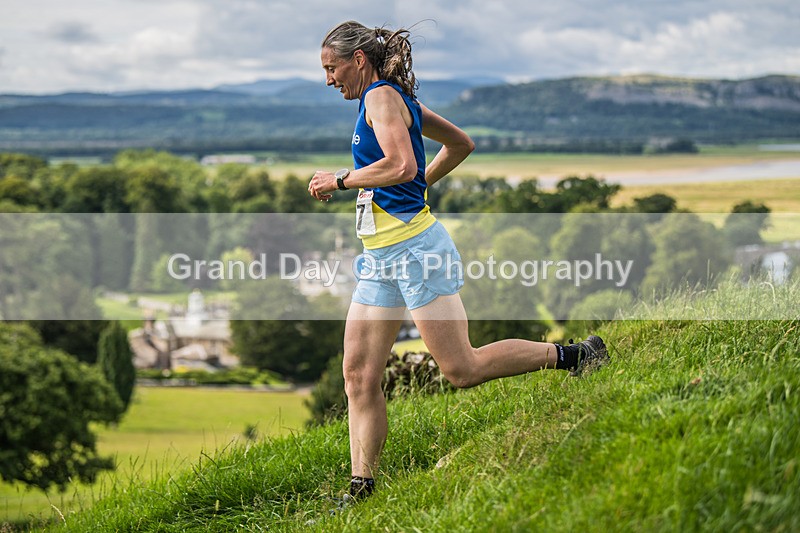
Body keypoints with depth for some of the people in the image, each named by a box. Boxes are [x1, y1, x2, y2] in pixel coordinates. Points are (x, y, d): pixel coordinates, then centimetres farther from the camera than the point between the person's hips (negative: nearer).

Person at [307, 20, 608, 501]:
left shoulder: (382, 96, -10)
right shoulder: (397, 99, 18)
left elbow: (402, 165, -26)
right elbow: (462, 144, 27)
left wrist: (339, 180, -14)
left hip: (413, 246, -10)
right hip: (383, 256, 10)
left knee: (462, 369, -8)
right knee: (359, 375, 4)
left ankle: (573, 355, 5)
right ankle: (362, 488, 6)